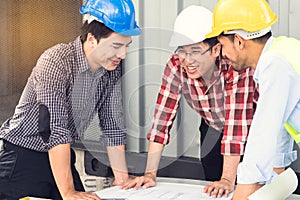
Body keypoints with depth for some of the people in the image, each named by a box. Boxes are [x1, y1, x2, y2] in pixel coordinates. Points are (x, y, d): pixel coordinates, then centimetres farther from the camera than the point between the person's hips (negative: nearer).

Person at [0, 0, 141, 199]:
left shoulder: (112, 69, -3)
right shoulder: (56, 62, -25)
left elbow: (112, 124, 4)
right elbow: (55, 131, -30)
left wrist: (122, 178, 1)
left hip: (61, 157, 7)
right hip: (20, 158, -6)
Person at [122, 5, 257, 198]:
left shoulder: (236, 68, -34)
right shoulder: (176, 66, -23)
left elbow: (236, 126, -36)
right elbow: (163, 118, -22)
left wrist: (227, 180, -40)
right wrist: (150, 174, -25)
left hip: (248, 129, -3)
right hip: (212, 129, 3)